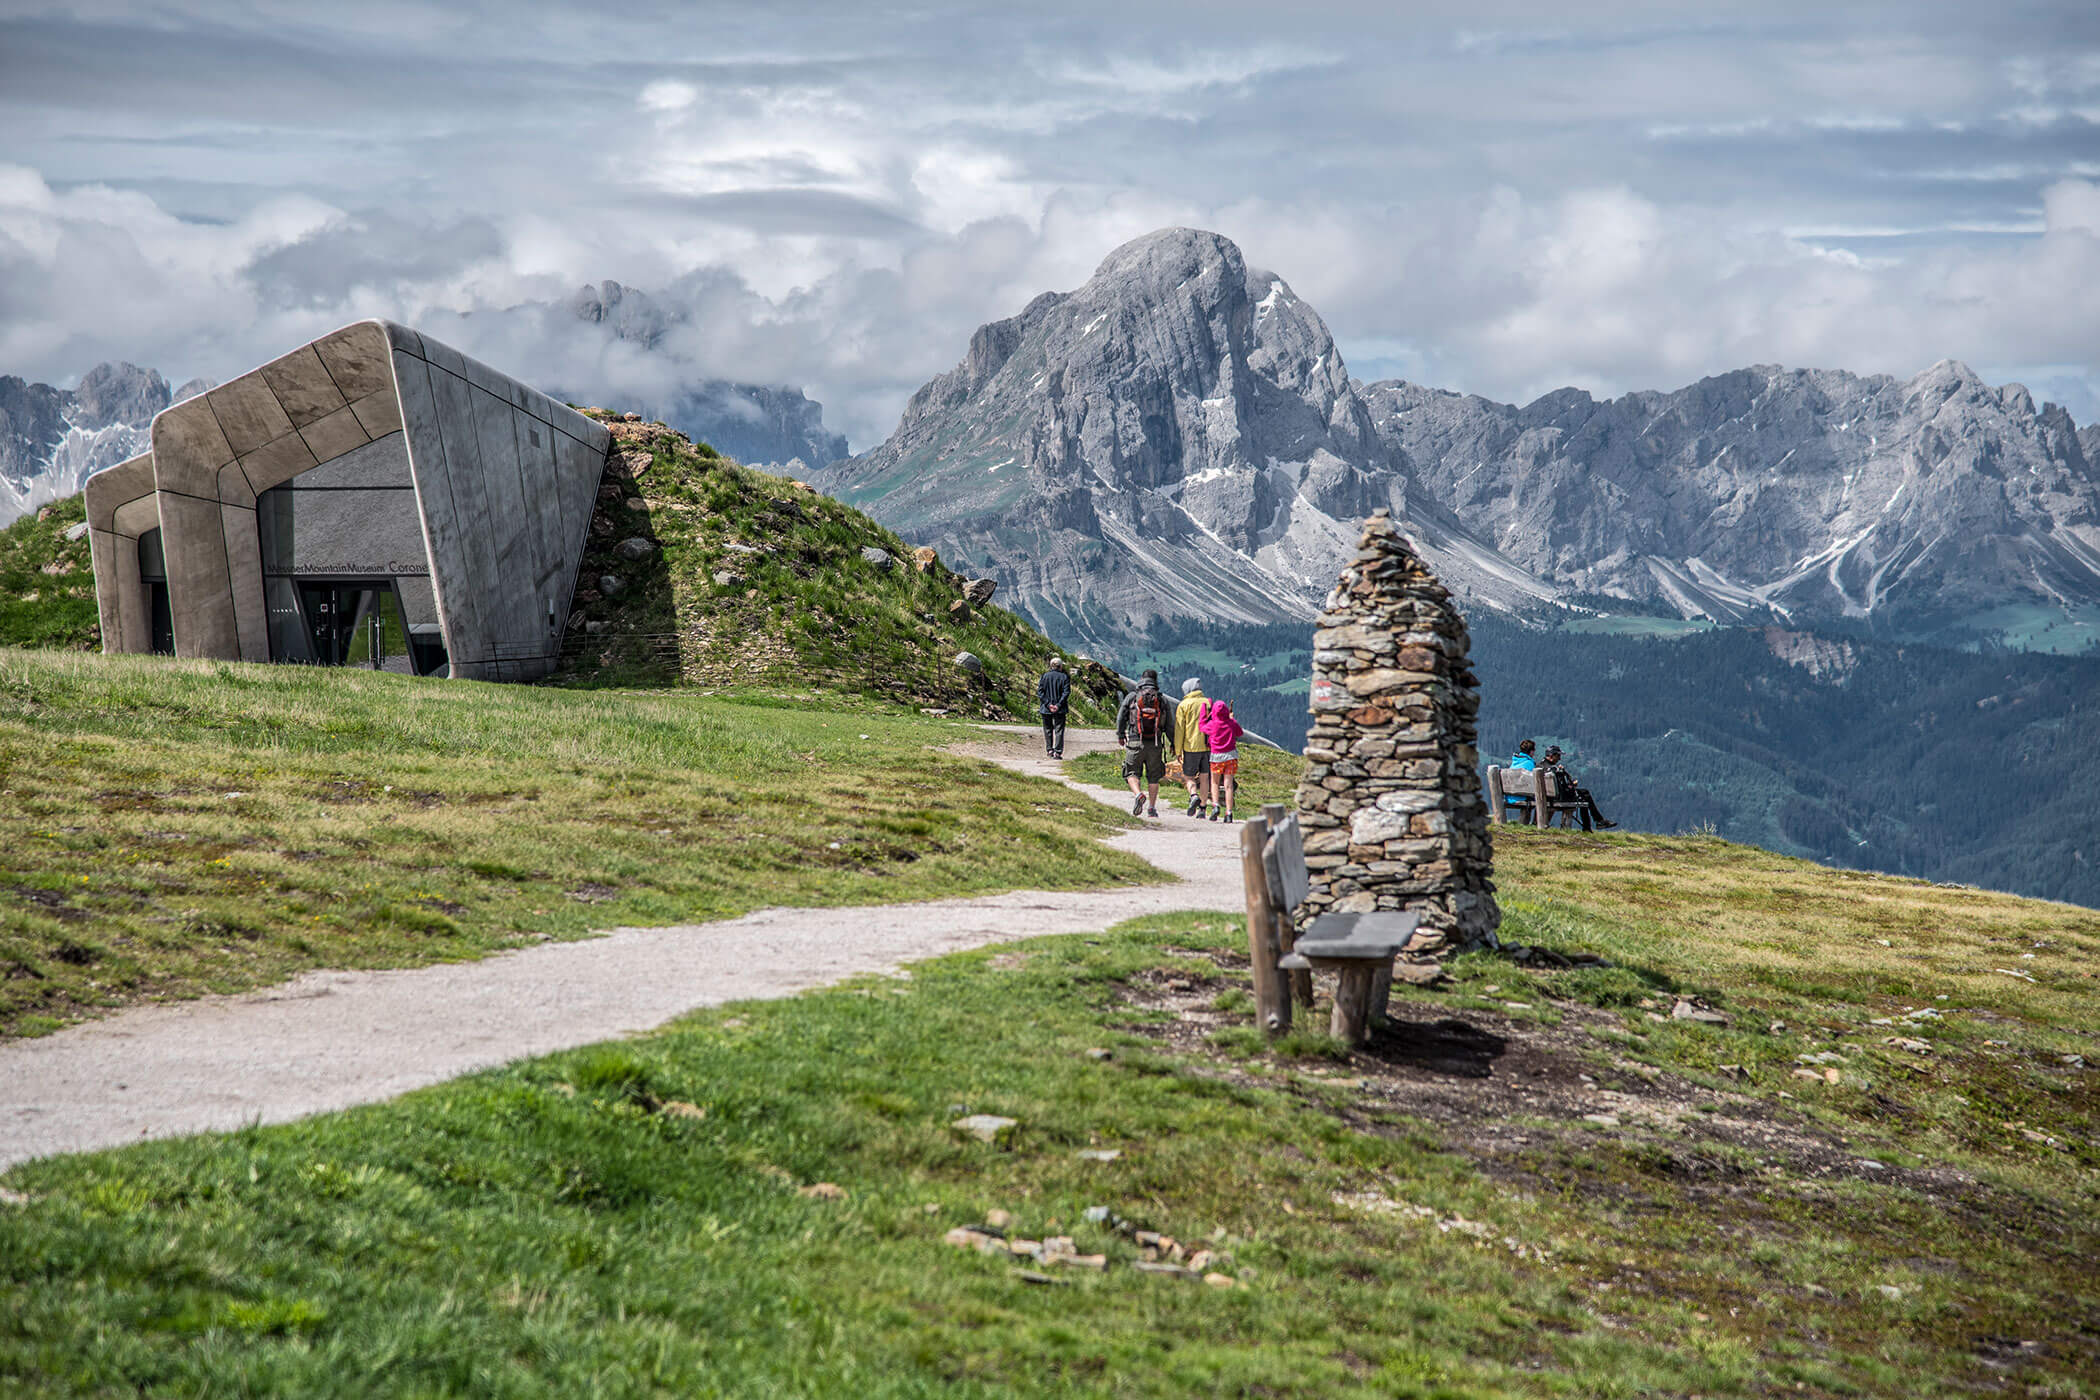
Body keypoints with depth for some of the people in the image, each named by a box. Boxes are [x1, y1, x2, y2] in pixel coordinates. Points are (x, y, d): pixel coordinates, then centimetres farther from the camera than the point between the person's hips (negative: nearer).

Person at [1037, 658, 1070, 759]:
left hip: (1046, 709, 2)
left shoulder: (1045, 676, 0)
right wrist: (1058, 705, -12)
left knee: (1048, 730, 15)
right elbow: (1066, 693, -11)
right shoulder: (1064, 677, -4)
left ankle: (1049, 750, 18)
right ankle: (1057, 751, -5)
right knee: (1059, 730, 2)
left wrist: (1048, 704, -9)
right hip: (1060, 709, -2)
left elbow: (1040, 691, -6)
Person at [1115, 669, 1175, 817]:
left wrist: (1120, 735, 21)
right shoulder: (1162, 699, 6)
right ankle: (1152, 809, 11)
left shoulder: (1132, 697, 2)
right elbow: (1170, 724, 6)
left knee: (1131, 773, 8)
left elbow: (1121, 717, 5)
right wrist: (1172, 744, 17)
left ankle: (1138, 794, -20)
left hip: (1135, 742, -2)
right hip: (1155, 744, 2)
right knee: (1153, 777, 13)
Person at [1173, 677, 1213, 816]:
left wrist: (1178, 751, -1)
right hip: (1208, 747, 3)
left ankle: (1194, 796, -19)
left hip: (1191, 747, -3)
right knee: (1204, 778, 9)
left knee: (1188, 776, 8)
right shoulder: (1208, 703, 9)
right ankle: (1202, 809, 10)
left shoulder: (1183, 705, -2)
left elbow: (1179, 730, -5)